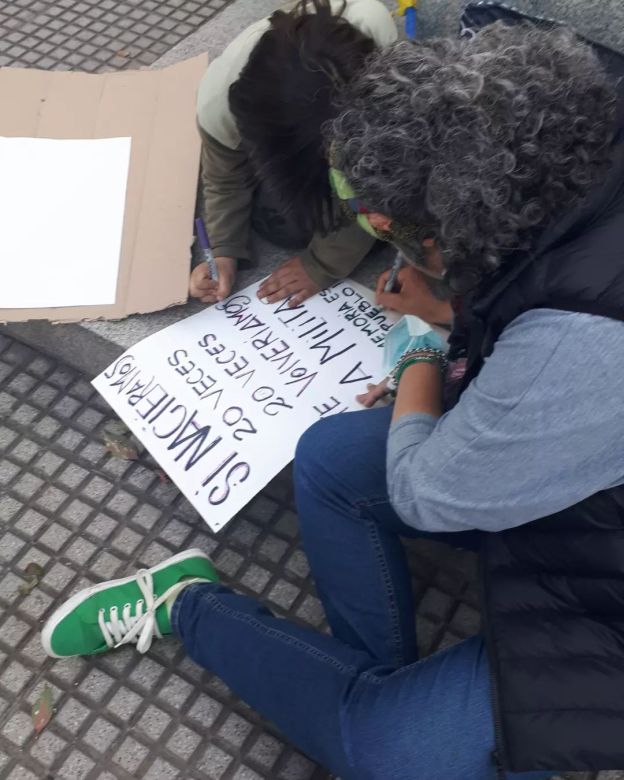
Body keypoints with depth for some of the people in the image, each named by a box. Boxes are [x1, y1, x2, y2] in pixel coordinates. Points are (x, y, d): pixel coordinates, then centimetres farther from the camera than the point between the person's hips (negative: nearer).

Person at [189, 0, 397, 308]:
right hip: (278, 139, 1)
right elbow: (225, 182, -14)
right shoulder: (220, 100, -38)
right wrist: (224, 253, -24)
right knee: (282, 224, -18)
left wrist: (321, 265, -28)